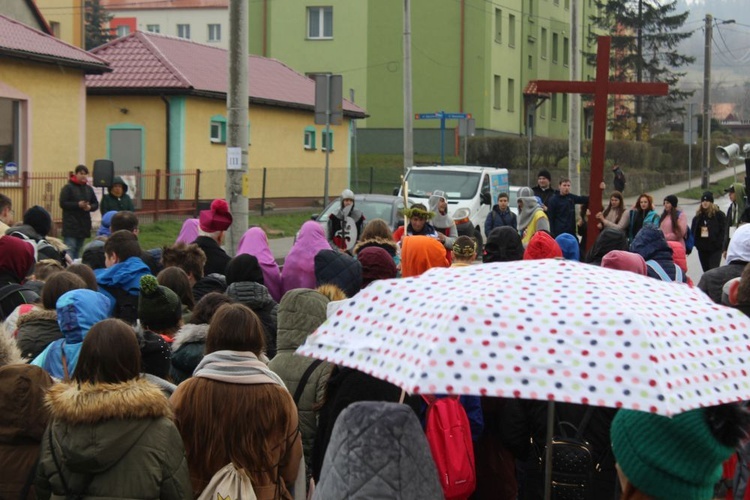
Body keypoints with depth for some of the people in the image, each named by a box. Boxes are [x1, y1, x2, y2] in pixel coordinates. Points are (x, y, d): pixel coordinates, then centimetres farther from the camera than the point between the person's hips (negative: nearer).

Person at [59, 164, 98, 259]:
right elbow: (63, 203, -10)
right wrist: (78, 205, -19)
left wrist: (90, 207, -8)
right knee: (70, 250, -11)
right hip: (70, 225, -6)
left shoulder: (89, 189, 14)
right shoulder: (68, 187, -3)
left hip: (84, 225, 6)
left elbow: (96, 204, 15)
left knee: (78, 250, 12)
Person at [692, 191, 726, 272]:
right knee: (706, 271, 13)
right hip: (702, 248, 6)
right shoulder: (698, 215, 12)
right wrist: (696, 242, 2)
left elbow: (723, 230, -8)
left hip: (715, 248, -6)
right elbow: (693, 231, 14)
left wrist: (718, 243, -16)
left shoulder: (719, 214, -5)